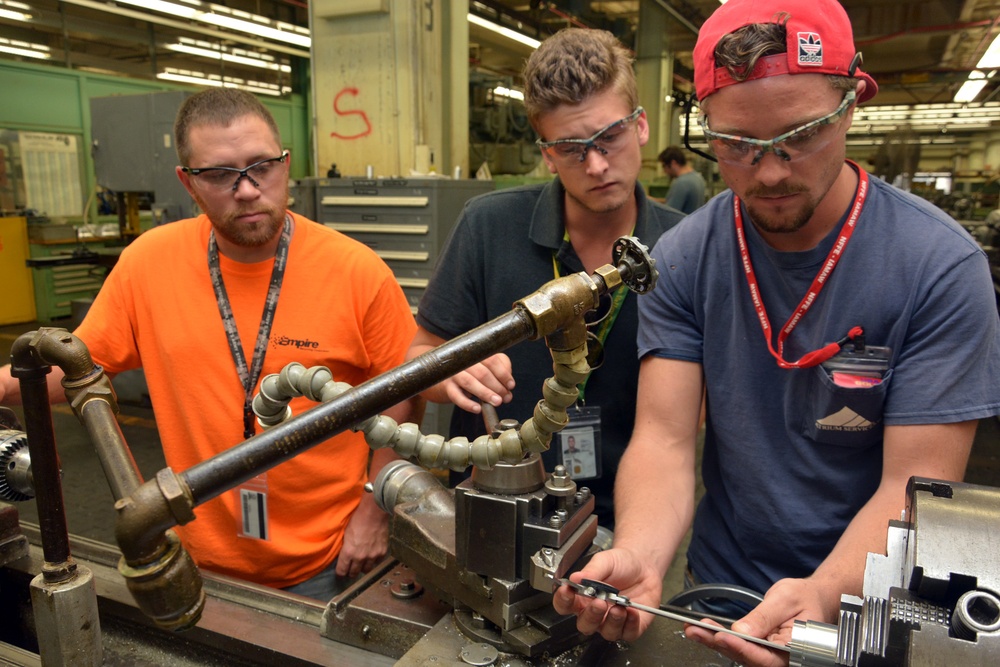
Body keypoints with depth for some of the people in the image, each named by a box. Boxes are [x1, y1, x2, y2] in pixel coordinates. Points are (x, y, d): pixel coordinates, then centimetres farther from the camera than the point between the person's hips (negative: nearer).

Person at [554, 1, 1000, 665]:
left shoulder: (941, 266, -15)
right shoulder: (681, 260, -10)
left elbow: (916, 484, -15)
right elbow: (665, 439, -13)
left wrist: (823, 595, -32)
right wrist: (638, 557, -31)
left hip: (872, 609, 0)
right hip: (718, 593, 1)